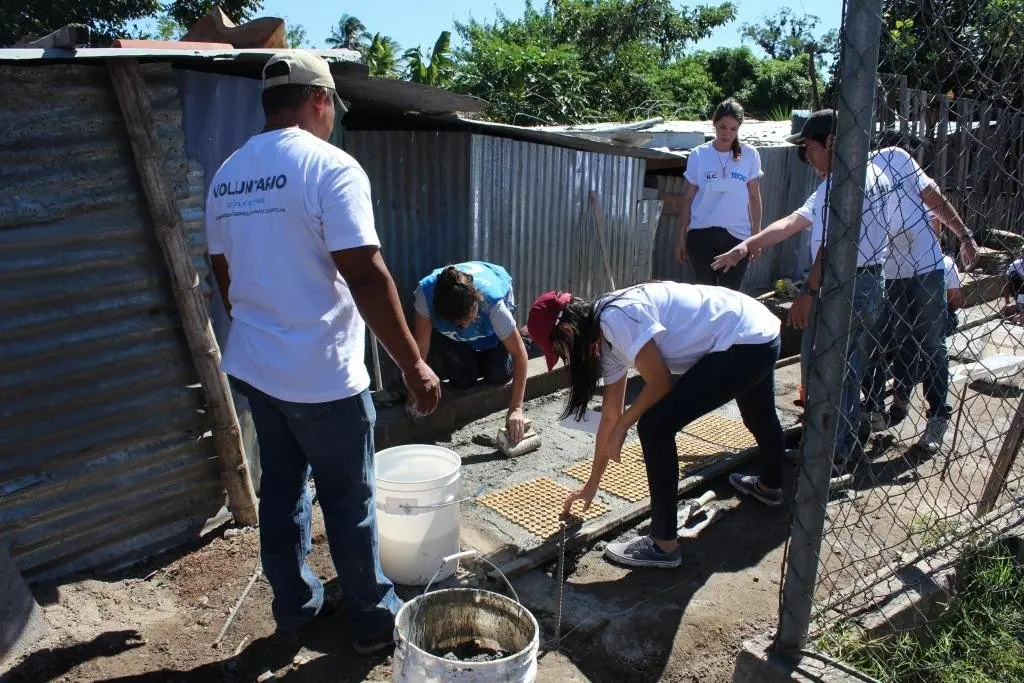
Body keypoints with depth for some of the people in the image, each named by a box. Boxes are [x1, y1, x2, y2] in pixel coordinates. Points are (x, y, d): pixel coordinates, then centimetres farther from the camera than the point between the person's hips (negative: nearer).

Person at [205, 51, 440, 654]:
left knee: (282, 490, 19)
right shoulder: (330, 167, -16)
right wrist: (414, 364, -16)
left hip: (254, 367, 7)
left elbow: (226, 277, 15)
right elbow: (367, 277, -22)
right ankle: (375, 619, 24)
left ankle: (295, 605, 35)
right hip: (322, 376, -7)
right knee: (350, 502, 8)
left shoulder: (227, 176, 8)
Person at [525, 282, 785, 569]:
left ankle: (665, 544, -3)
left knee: (654, 426, -13)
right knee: (759, 417, 36)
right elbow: (609, 416, 11)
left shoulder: (617, 318, -23)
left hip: (748, 342, -11)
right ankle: (770, 486, 66)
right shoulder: (607, 339, 6)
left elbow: (660, 383, -19)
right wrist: (592, 484, 16)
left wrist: (622, 427, -4)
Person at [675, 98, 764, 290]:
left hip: (737, 236, 0)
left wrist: (756, 235, 4)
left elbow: (754, 198, 6)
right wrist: (681, 237, 5)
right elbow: (688, 199, 5)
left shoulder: (750, 155, 1)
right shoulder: (698, 155, 1)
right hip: (701, 235, 0)